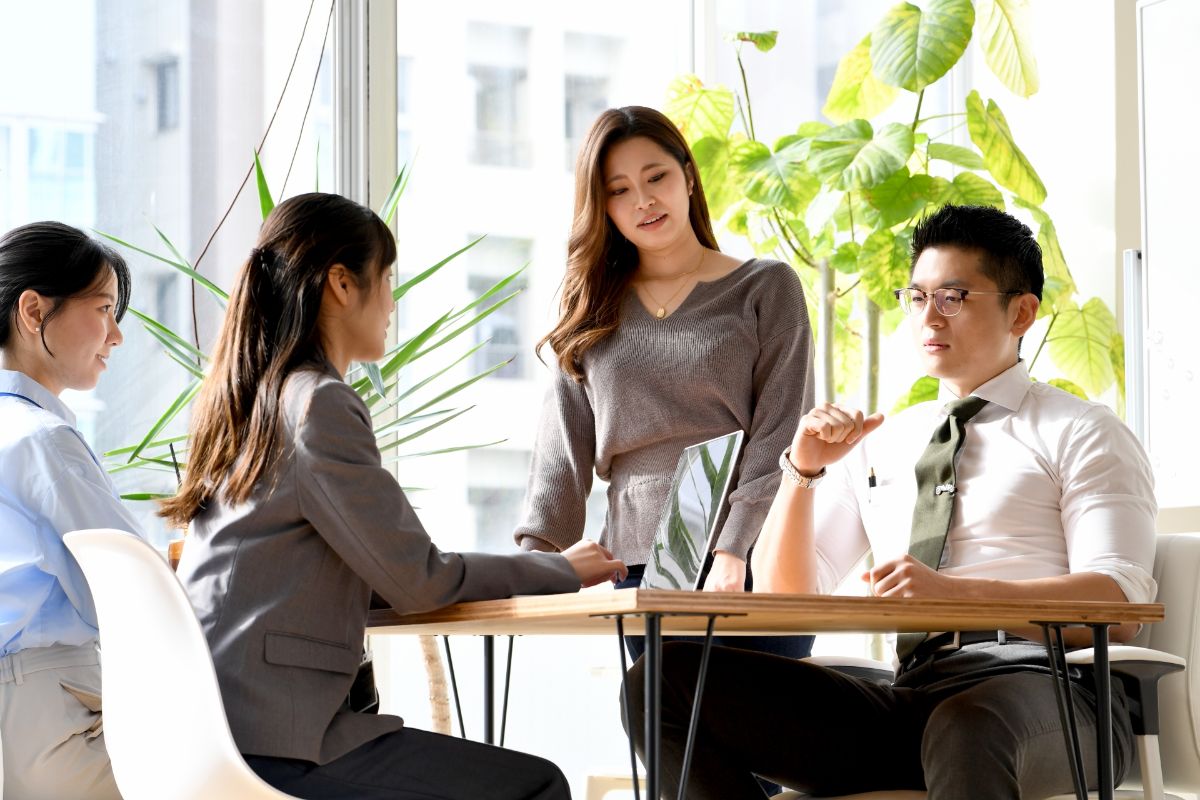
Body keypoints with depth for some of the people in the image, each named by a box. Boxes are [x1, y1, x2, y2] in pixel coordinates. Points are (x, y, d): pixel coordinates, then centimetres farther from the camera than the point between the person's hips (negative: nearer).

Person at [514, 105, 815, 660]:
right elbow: (564, 441, 9)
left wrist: (735, 552, -15)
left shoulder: (765, 288, 6)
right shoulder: (593, 310, 15)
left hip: (752, 567, -2)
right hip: (639, 567, 3)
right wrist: (536, 549, -6)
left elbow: (780, 436, -3)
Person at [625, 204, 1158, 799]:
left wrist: (954, 589, -21)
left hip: (1041, 689, -6)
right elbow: (783, 601, 18)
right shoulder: (879, 445, 25)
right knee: (666, 679, -13)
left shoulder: (1082, 433, 10)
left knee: (965, 730, -44)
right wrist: (803, 472, 1)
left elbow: (1118, 604, -7)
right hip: (906, 700, 6)